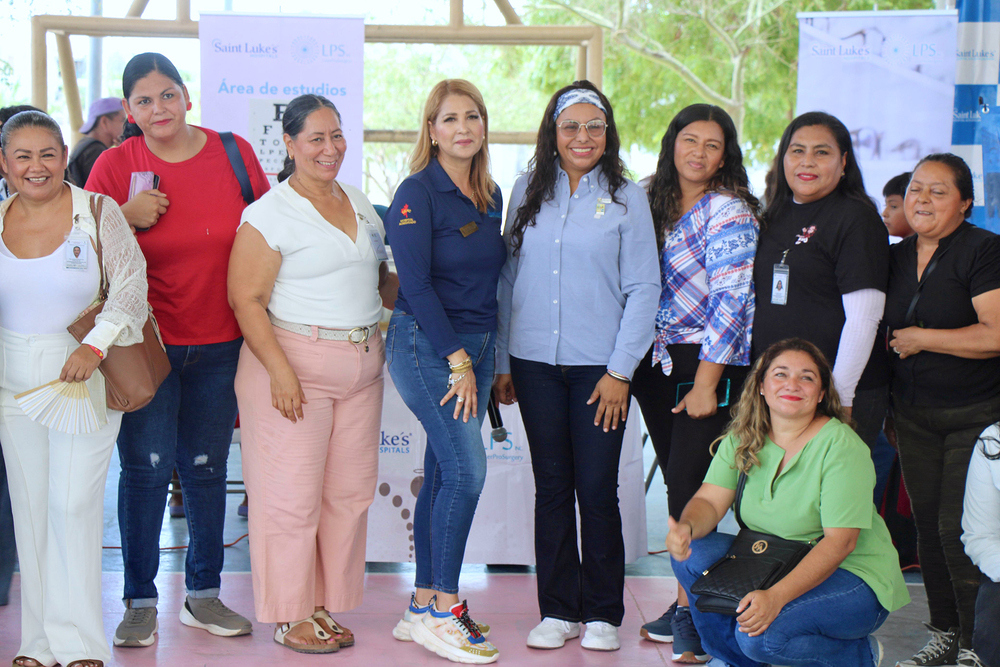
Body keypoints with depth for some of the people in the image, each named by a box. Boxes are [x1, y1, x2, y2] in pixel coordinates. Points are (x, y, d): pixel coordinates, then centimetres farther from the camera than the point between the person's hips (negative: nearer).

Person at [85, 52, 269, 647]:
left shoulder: (235, 154, 1)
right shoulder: (116, 164, -4)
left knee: (207, 468, 10)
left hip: (220, 344, 2)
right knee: (147, 467, -3)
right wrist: (129, 217, -20)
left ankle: (203, 595, 23)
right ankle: (140, 602, 10)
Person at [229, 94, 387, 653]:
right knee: (293, 492, -3)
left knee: (351, 489, 8)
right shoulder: (270, 214, -8)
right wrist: (280, 371, -19)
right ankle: (290, 615, 9)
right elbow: (246, 298, -12)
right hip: (295, 361, -7)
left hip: (362, 365, 7)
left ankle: (326, 605, 20)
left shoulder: (360, 203, 14)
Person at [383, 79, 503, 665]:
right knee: (466, 466, -13)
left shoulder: (491, 196, 12)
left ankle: (425, 605, 15)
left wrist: (488, 360, 12)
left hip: (476, 345, 7)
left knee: (443, 472, 8)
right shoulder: (417, 193, -10)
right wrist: (457, 360, -16)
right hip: (426, 343, -7)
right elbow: (415, 283, -15)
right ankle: (443, 610, -6)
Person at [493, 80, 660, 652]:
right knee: (552, 487, 7)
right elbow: (509, 277, 12)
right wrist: (501, 360, 8)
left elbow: (644, 288, -1)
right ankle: (558, 610, 16)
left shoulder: (627, 197, 1)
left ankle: (603, 613, 12)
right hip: (536, 362, 3)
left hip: (599, 365, -2)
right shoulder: (528, 192, 9)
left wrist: (621, 370, -7)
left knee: (597, 489, -1)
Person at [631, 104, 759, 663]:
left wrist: (705, 384, -19)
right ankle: (688, 604, 18)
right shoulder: (658, 206, 12)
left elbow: (731, 302, -15)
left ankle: (694, 616, -2)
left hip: (711, 365, -7)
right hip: (659, 364, 7)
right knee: (679, 486, 10)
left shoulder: (729, 212, -9)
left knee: (692, 490, -9)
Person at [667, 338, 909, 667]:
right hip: (771, 564, 6)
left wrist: (777, 596, -36)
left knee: (762, 635, -30)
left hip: (851, 575, -6)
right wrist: (686, 527, -31)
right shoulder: (742, 439, 2)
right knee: (693, 554, -16)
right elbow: (710, 501, -5)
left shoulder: (841, 446, -18)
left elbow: (840, 542, -24)